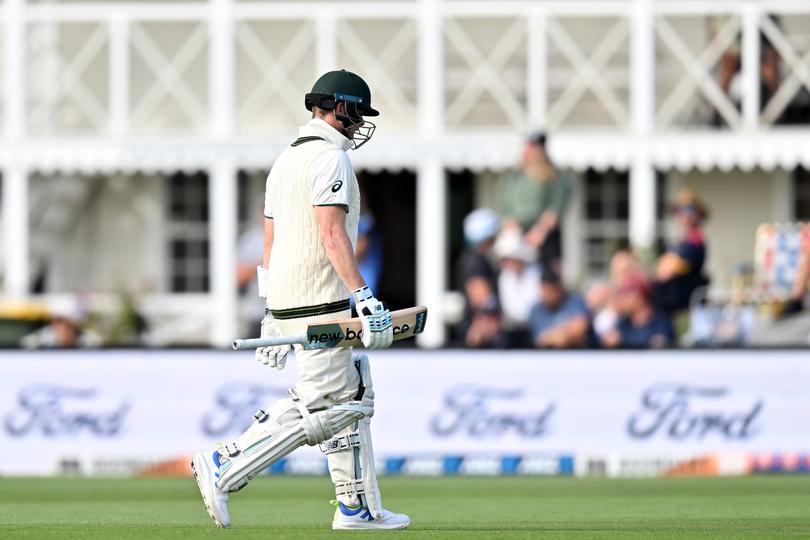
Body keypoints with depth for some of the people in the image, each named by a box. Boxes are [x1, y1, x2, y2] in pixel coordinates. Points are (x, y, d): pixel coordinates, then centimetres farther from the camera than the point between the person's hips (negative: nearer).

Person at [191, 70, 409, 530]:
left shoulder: (286, 159, 19)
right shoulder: (330, 158, -11)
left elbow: (271, 243, 20)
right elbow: (332, 233, -22)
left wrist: (274, 317, 22)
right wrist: (364, 296, -28)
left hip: (286, 303, 10)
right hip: (320, 304, -10)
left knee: (354, 399, 13)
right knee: (318, 407, -10)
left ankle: (359, 507, 13)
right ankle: (224, 468, -13)